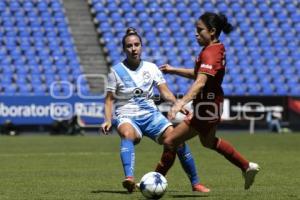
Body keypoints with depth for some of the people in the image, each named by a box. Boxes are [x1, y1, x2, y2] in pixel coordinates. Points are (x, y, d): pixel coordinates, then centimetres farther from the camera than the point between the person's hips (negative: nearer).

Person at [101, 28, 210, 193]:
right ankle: (129, 179, -57)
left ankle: (195, 183, -3)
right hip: (128, 117, -3)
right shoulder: (116, 71, 1)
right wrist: (108, 120, -12)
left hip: (151, 114, 3)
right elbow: (109, 99, 3)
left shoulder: (151, 68, 7)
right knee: (127, 134, -39)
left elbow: (165, 91, 1)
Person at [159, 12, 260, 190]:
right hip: (212, 104, 11)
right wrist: (174, 70, 15)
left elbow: (200, 82, -38)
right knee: (209, 141, 34)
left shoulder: (210, 53, -23)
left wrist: (181, 102, -49)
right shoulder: (218, 48, 6)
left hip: (206, 107, -11)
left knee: (170, 141, -9)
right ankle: (247, 167, 43)